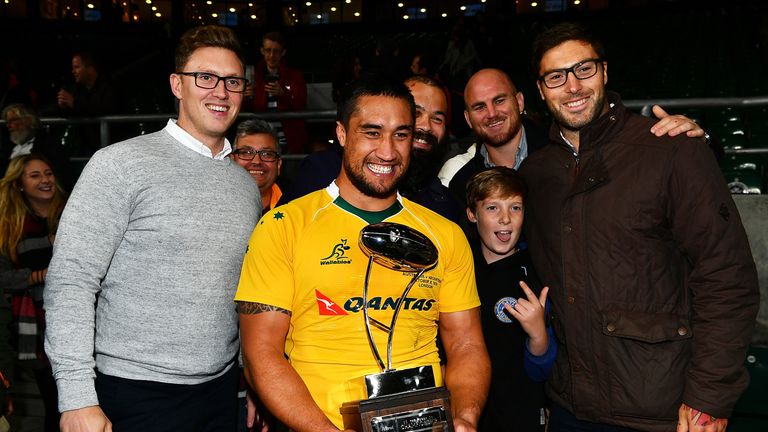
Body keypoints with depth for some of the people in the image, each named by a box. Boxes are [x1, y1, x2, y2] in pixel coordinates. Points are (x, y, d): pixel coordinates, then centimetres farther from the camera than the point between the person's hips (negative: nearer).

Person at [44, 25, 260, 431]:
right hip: (138, 395, -5)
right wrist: (77, 398, -17)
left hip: (222, 391, 6)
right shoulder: (120, 164, -9)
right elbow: (70, 281, -13)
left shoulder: (246, 185, 9)